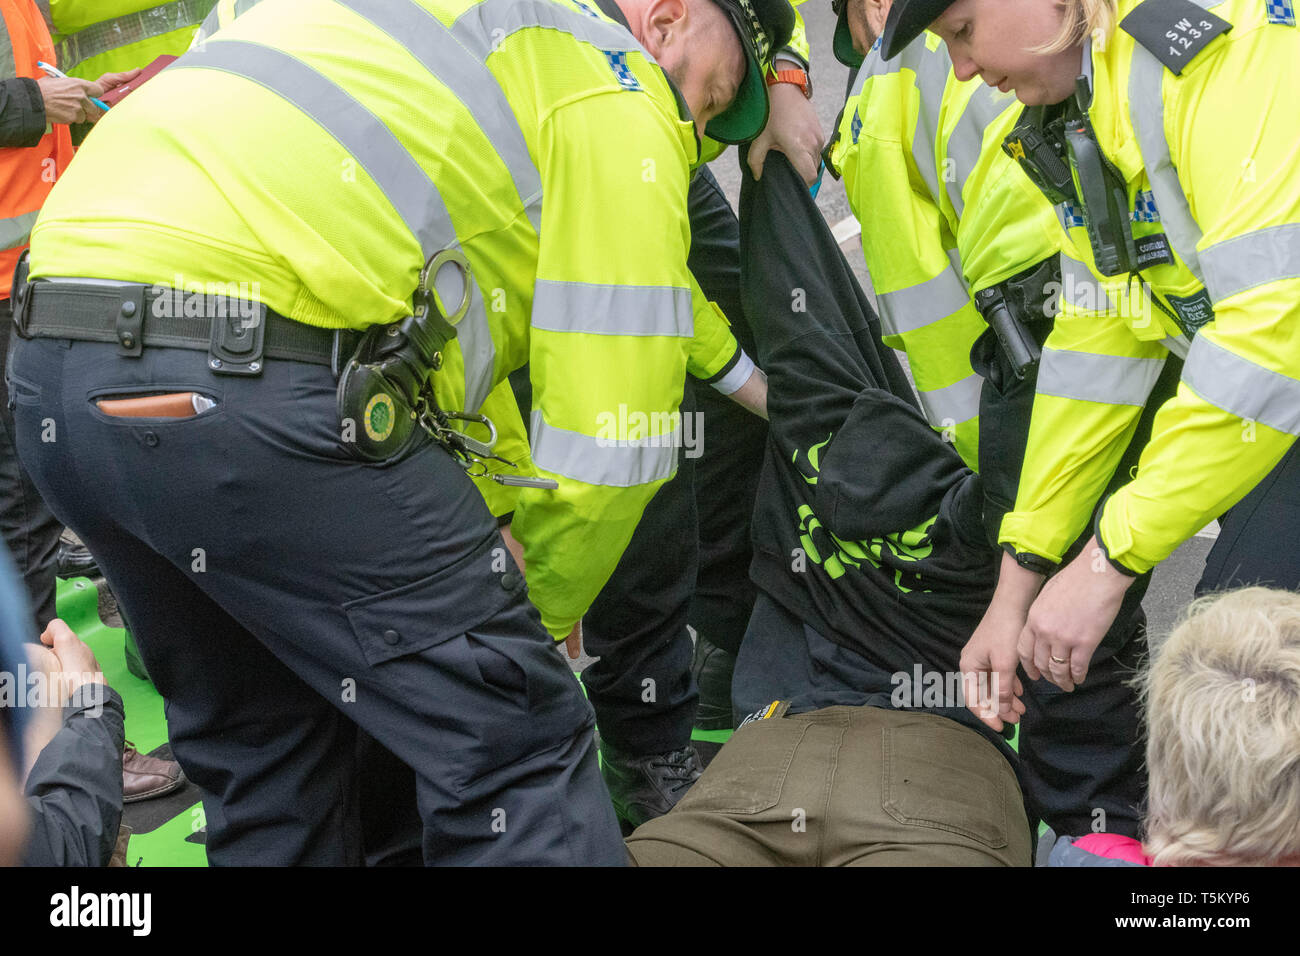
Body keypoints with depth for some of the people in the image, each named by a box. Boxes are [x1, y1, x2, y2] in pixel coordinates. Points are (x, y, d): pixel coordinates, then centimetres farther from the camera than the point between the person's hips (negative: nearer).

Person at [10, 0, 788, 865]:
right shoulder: (618, 88, 4)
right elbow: (612, 416, 1)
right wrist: (542, 607, 17)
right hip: (245, 377, -10)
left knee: (264, 758, 23)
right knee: (516, 743, -1)